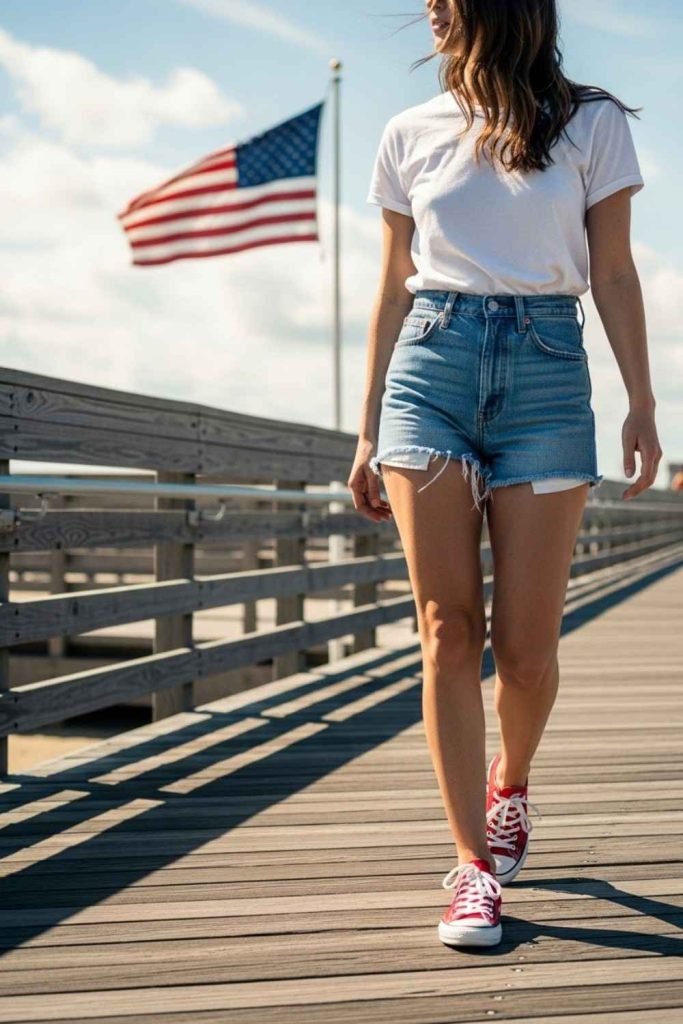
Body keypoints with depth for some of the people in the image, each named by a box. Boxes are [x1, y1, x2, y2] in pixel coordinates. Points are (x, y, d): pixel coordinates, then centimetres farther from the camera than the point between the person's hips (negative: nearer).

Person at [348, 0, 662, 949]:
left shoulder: (591, 123, 9)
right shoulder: (412, 134, 13)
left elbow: (614, 274, 7)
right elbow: (393, 290, 14)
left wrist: (642, 403, -2)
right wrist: (368, 433, 11)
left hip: (547, 372, -1)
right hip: (430, 369, 1)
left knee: (526, 648, 0)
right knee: (449, 630, -6)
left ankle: (511, 784, 31)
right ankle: (475, 864, 1)